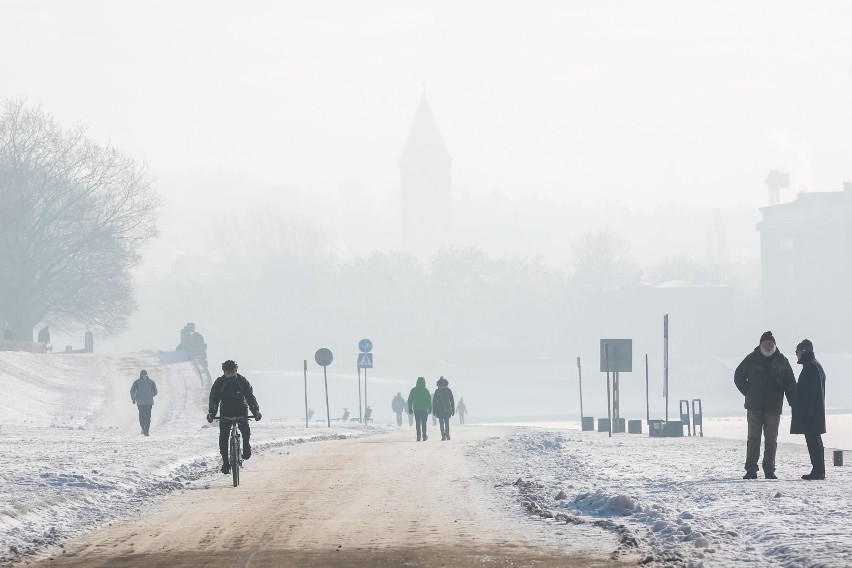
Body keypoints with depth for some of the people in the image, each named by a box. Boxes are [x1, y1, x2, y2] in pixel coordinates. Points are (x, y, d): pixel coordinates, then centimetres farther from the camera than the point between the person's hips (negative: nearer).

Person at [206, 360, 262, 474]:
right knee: (223, 437, -13)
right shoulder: (219, 383, -11)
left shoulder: (243, 381, -11)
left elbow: (250, 397, -16)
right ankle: (225, 462, -6)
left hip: (241, 410, -1)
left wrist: (256, 411, -30)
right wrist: (211, 413, -32)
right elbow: (214, 399, -16)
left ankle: (246, 447, 1)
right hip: (226, 411, 1)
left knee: (245, 428, -28)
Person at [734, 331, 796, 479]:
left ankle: (769, 470, 7)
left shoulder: (782, 361, 7)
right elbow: (738, 376, 13)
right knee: (753, 439, -2)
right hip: (754, 407, -1)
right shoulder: (752, 359, 6)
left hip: (774, 407, 1)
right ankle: (751, 471, -2)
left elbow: (790, 384, 8)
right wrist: (747, 391, 0)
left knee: (771, 440, 2)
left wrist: (793, 404, 0)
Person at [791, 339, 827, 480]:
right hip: (817, 411, 11)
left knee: (812, 440, -10)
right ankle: (819, 471, 16)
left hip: (809, 410, -11)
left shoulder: (810, 367, -14)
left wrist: (806, 411, -21)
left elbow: (809, 391, -20)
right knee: (815, 440, 13)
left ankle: (817, 471, -13)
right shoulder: (817, 366, 18)